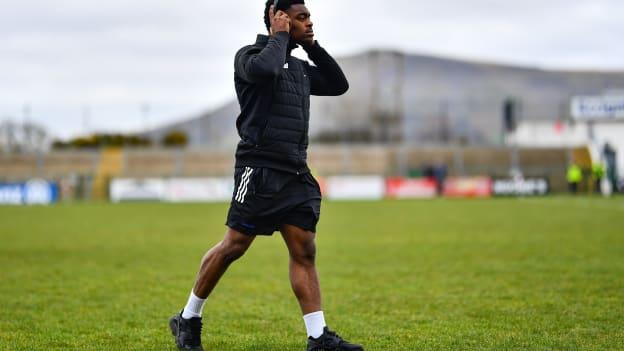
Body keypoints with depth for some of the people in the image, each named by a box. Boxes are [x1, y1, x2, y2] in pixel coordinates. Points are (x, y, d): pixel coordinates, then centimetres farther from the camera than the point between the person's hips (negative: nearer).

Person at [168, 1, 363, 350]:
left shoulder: (300, 67, 21)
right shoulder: (250, 55, -1)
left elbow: (339, 84, 24)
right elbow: (264, 69, -24)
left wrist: (313, 46, 17)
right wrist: (280, 36, -8)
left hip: (296, 174, 7)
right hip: (260, 168, -7)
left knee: (305, 250, -1)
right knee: (235, 245, -5)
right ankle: (188, 319, 10)